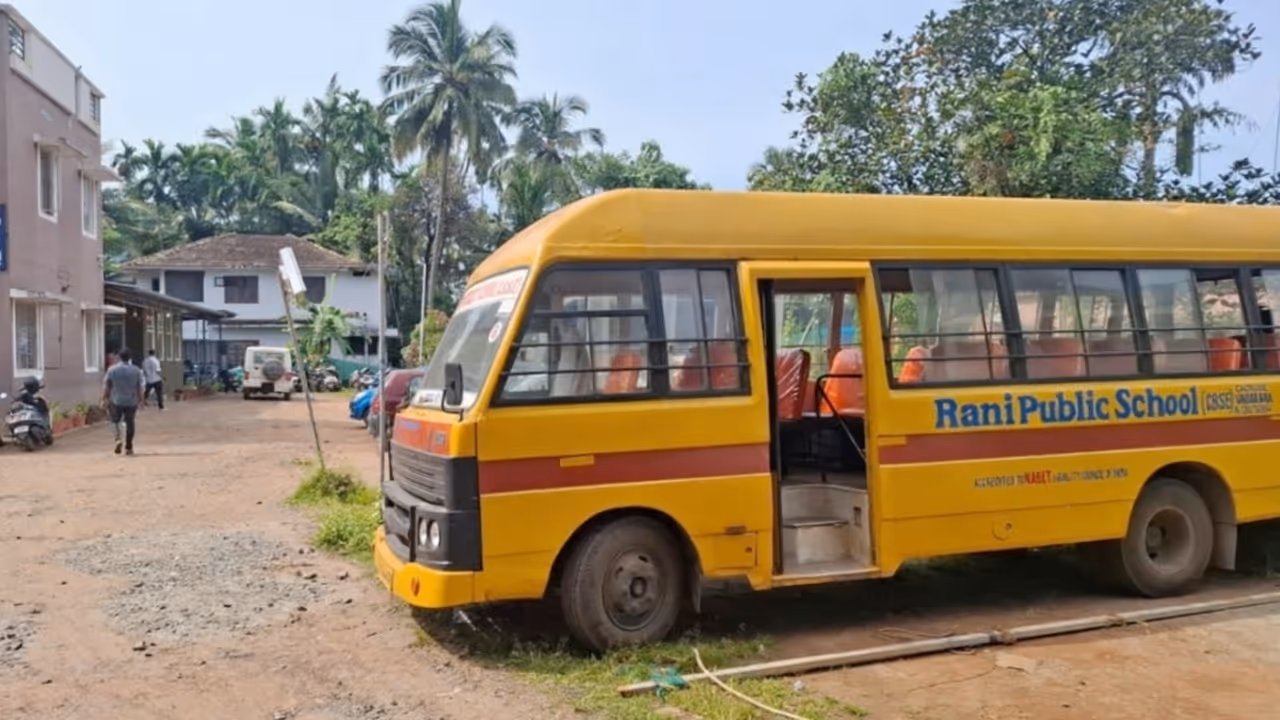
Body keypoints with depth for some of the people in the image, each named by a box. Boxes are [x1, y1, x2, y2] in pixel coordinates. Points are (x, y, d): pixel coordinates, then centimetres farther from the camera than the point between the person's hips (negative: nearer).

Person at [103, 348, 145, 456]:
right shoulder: (136, 370, -2)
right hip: (132, 402, 0)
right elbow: (141, 387, 0)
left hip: (116, 401, 0)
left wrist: (104, 398, 9)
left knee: (115, 421, 17)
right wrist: (141, 399, 10)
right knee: (129, 423, 10)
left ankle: (118, 440, -7)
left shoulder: (112, 369, -3)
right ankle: (128, 447, 12)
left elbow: (106, 386, 0)